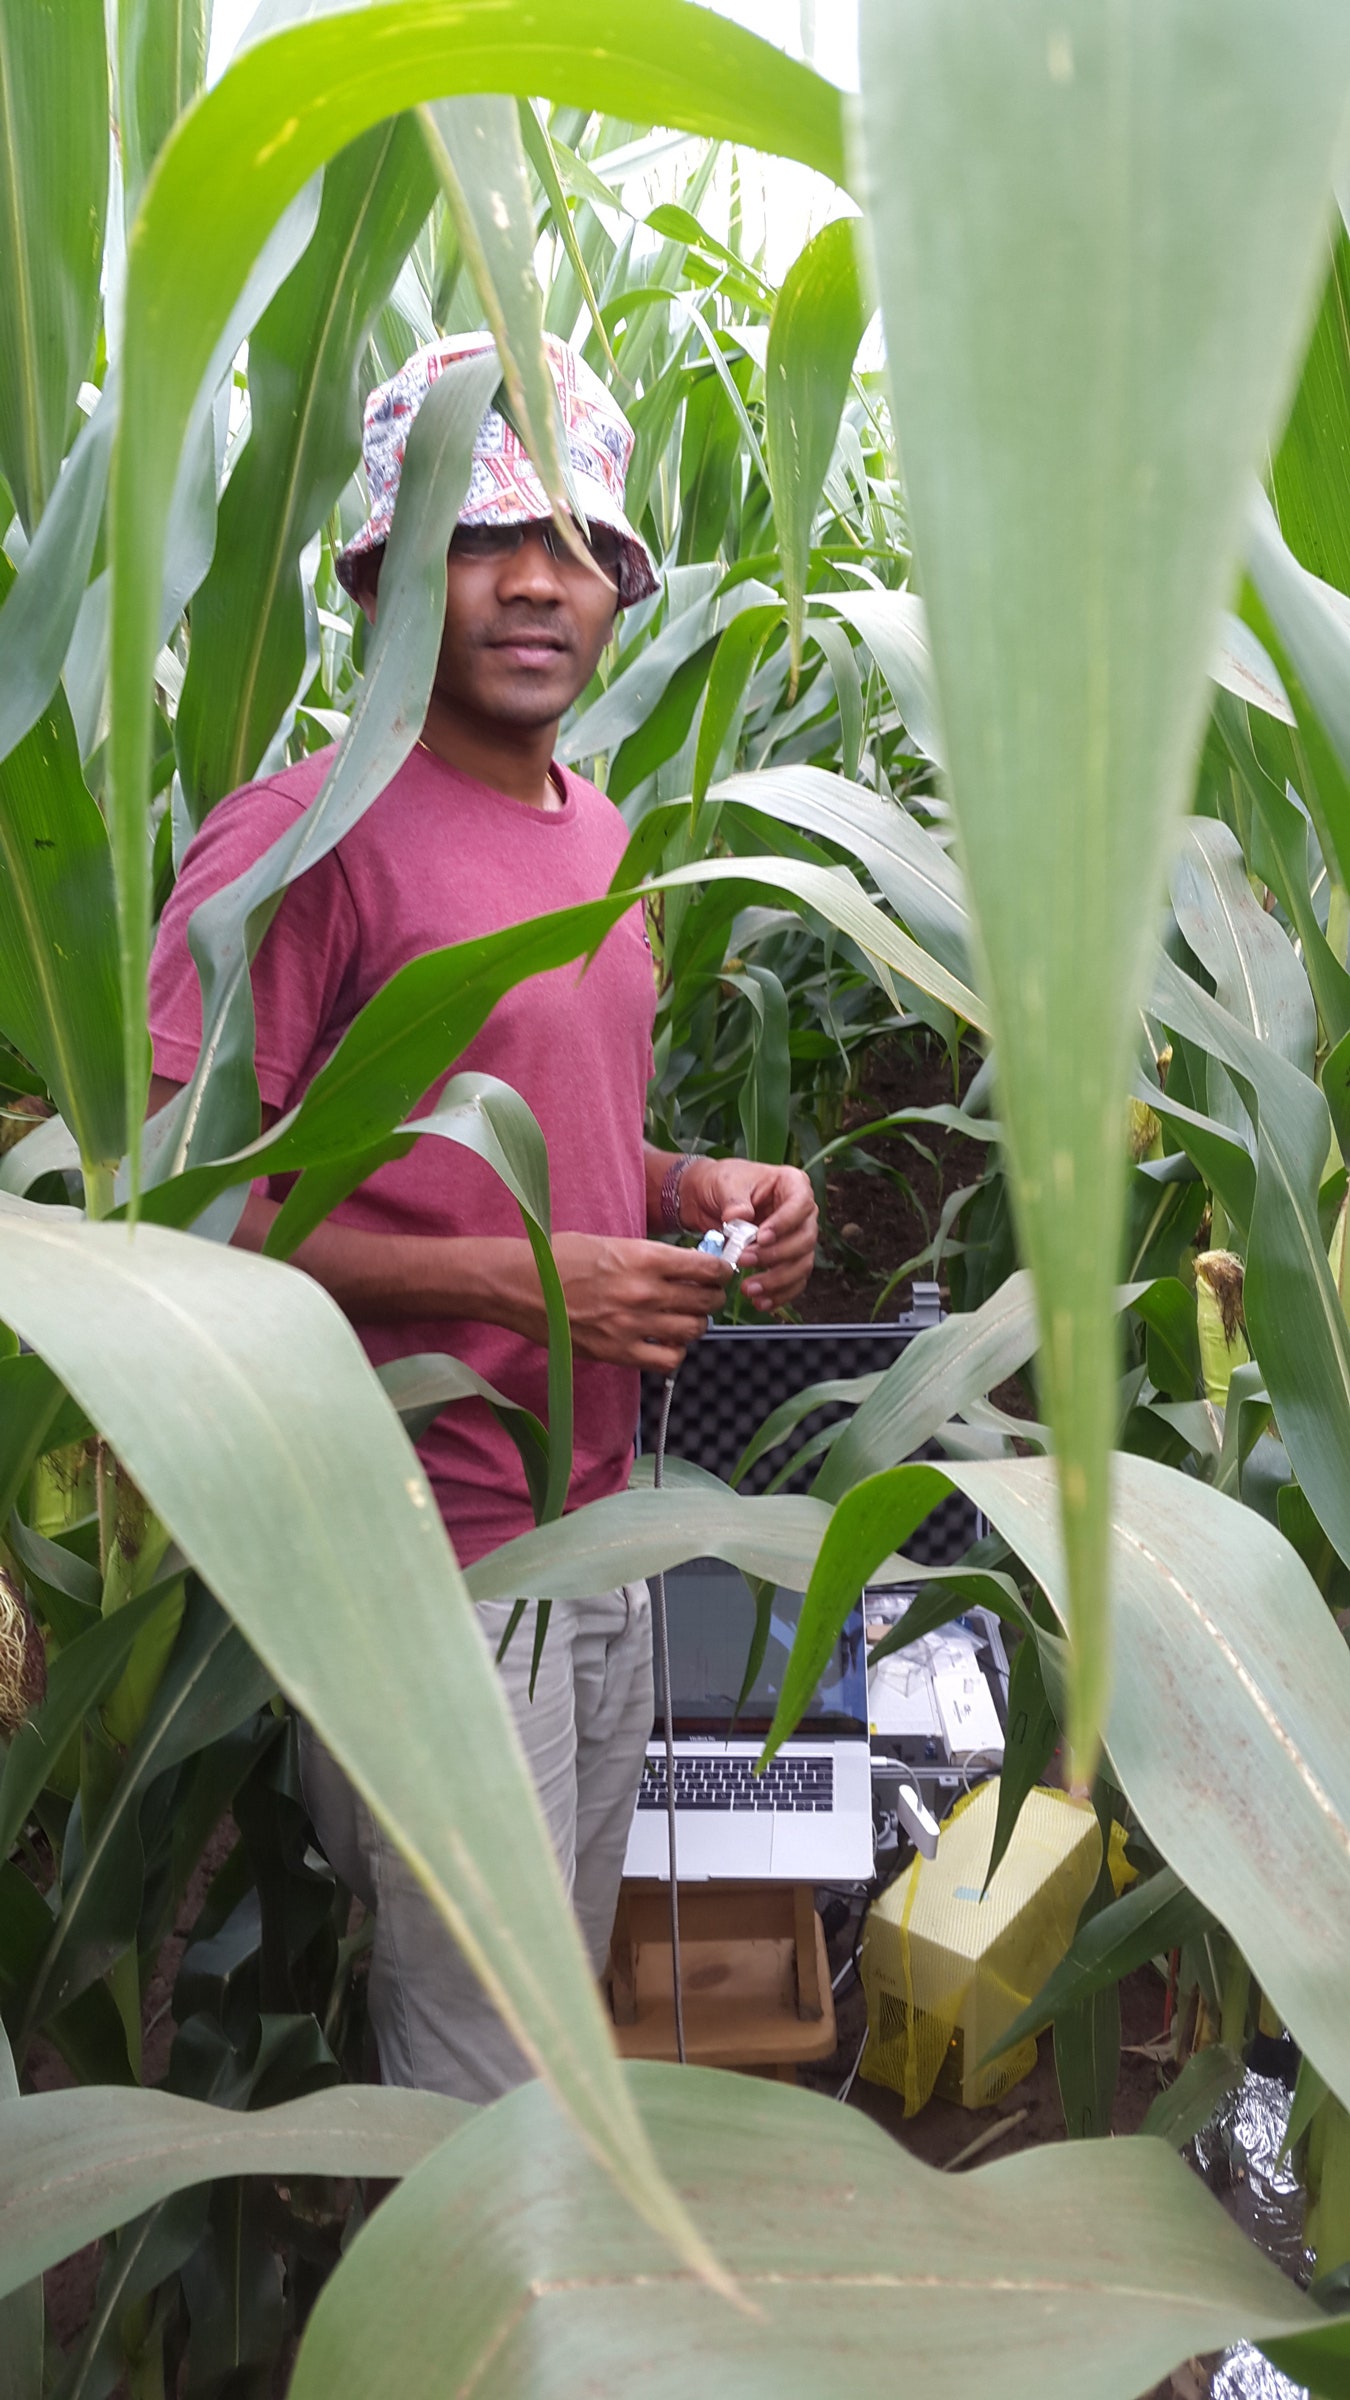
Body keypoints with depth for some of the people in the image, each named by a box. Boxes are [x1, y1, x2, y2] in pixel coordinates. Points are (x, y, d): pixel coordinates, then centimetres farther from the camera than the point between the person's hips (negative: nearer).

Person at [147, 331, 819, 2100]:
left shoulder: (599, 832, 13)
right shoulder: (306, 835, -15)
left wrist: (696, 1189, 3)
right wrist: (512, 1280, -22)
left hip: (598, 1532, 8)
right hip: (423, 1565, -8)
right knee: (484, 2103, 4)